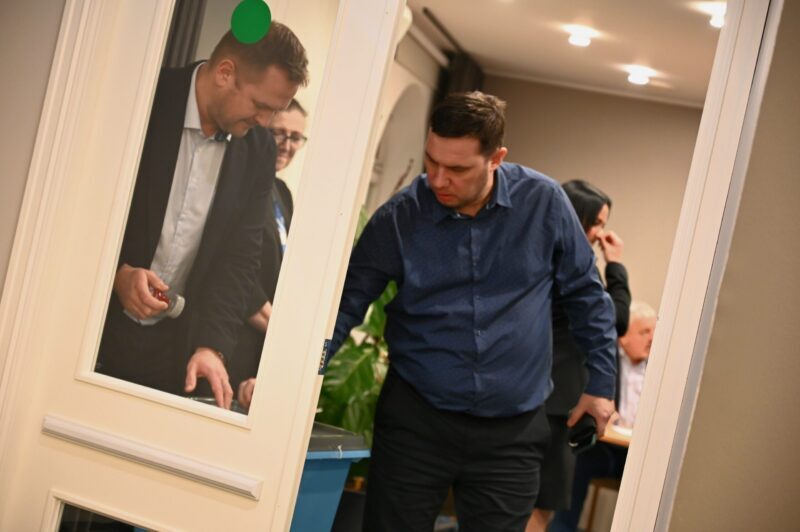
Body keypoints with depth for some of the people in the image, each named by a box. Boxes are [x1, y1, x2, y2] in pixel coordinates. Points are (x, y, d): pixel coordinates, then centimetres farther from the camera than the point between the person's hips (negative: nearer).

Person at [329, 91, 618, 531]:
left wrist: (601, 382, 8)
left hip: (512, 431, 0)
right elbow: (347, 302, -6)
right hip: (415, 419, 0)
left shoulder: (544, 202, -6)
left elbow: (585, 295, 5)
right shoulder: (398, 218, -7)